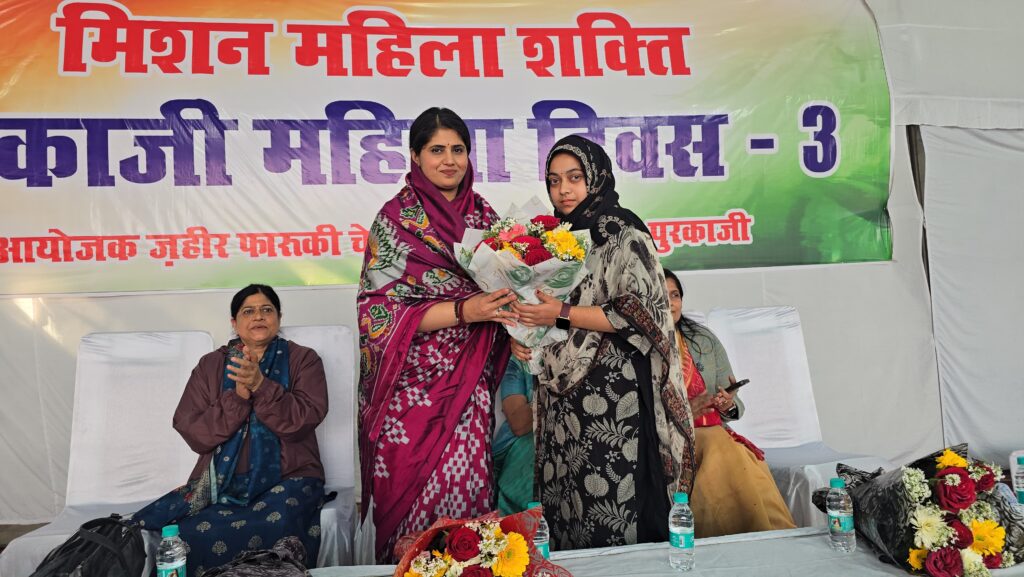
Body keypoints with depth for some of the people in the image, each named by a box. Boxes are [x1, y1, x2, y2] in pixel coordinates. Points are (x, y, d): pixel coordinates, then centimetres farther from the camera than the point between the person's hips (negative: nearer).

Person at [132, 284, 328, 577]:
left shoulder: (303, 359, 6)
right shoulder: (210, 365, 12)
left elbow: (306, 418, -8)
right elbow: (193, 432, 1)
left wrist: (260, 385, -21)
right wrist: (238, 396, -14)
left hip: (286, 479, -2)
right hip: (220, 481, 2)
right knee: (146, 530, -25)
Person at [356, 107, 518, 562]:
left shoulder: (482, 214, 7)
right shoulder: (397, 219, -7)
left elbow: (499, 285, 16)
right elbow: (381, 311, -13)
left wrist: (514, 328, -5)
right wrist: (463, 310, -21)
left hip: (468, 383, 4)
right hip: (413, 384, -4)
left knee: (469, 489, 7)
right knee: (413, 491, 4)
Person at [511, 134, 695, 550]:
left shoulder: (625, 237, -4)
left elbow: (639, 312, -13)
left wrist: (563, 315, -16)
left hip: (613, 395, -6)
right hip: (561, 396, 6)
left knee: (613, 505, -3)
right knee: (563, 502, 8)